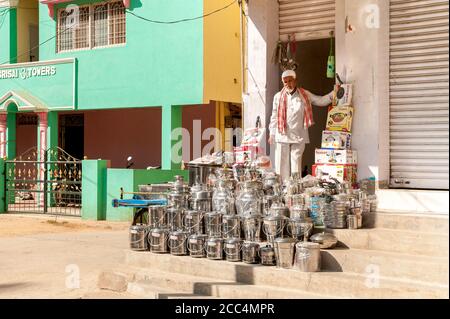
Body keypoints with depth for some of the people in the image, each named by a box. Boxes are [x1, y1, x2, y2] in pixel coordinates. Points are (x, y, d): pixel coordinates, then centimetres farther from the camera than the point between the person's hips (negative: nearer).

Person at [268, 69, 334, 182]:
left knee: (296, 164, 0)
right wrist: (272, 134, 9)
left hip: (299, 136, 0)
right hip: (282, 136, 0)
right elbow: (274, 117, 10)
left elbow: (321, 101, 12)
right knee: (282, 164, 2)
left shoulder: (305, 95, 7)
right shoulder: (278, 97, 7)